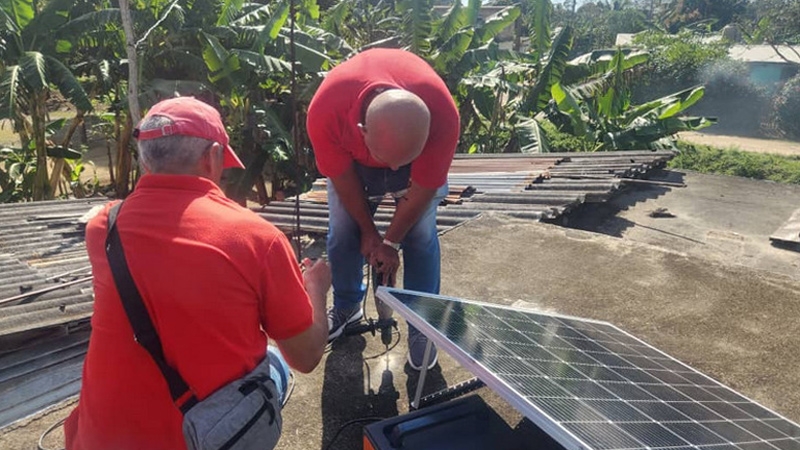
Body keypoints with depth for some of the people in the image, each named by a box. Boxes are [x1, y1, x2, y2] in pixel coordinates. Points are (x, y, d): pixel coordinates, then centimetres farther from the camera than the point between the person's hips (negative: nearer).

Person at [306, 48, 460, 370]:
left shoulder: (443, 114, -41)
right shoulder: (325, 111, -40)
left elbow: (423, 188, -25)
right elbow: (342, 177, -20)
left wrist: (390, 241, -13)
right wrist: (369, 232, -8)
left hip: (419, 151, 0)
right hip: (352, 156, 1)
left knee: (420, 235, -8)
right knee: (343, 233, -1)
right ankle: (347, 306, 27)